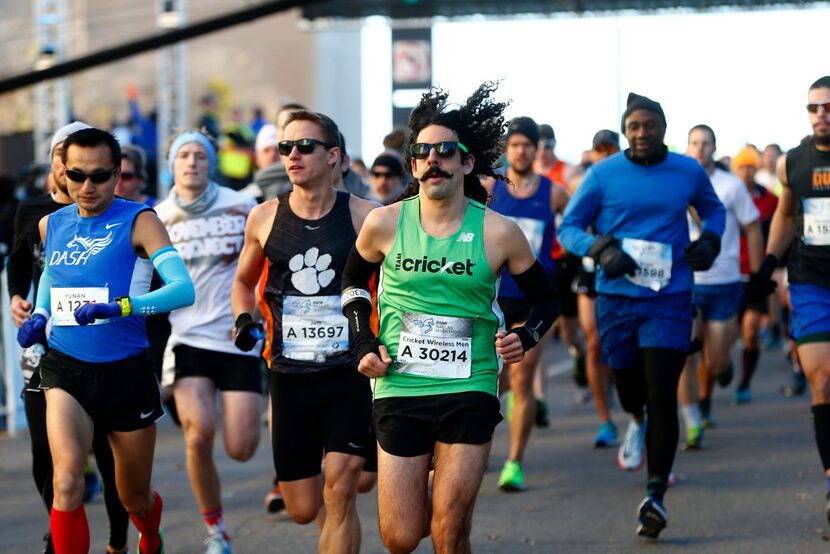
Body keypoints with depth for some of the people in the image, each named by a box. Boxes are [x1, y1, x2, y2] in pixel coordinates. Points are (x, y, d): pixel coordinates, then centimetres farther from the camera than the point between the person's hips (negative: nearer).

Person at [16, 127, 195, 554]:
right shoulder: (51, 225, 6)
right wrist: (39, 316, 9)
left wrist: (120, 306, -34)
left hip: (126, 374, -2)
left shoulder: (137, 222, -8)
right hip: (66, 370, 2)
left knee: (135, 498, 15)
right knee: (66, 481, -24)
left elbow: (183, 289, -20)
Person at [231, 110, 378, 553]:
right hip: (290, 377, 3)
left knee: (339, 492, -14)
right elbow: (243, 282, 20)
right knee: (302, 510, 7)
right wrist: (245, 318, 1)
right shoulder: (264, 218, 4)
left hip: (351, 372, -3)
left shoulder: (364, 216, -4)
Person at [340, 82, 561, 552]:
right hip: (399, 390, 1)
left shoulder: (498, 232, -4)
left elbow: (547, 299, 10)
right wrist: (365, 345, 5)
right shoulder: (385, 223, -2)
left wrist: (524, 338, -9)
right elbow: (354, 280, 17)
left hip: (470, 392, -1)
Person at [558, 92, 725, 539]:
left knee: (662, 396, -10)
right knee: (628, 383, 13)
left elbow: (713, 209, 22)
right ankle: (637, 421, 52)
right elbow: (568, 226, 3)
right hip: (617, 297, 1)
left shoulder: (689, 172, 4)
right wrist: (601, 249, -16)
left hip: (670, 300, -1)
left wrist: (710, 240, 1)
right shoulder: (603, 174, -2)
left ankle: (656, 496, -7)